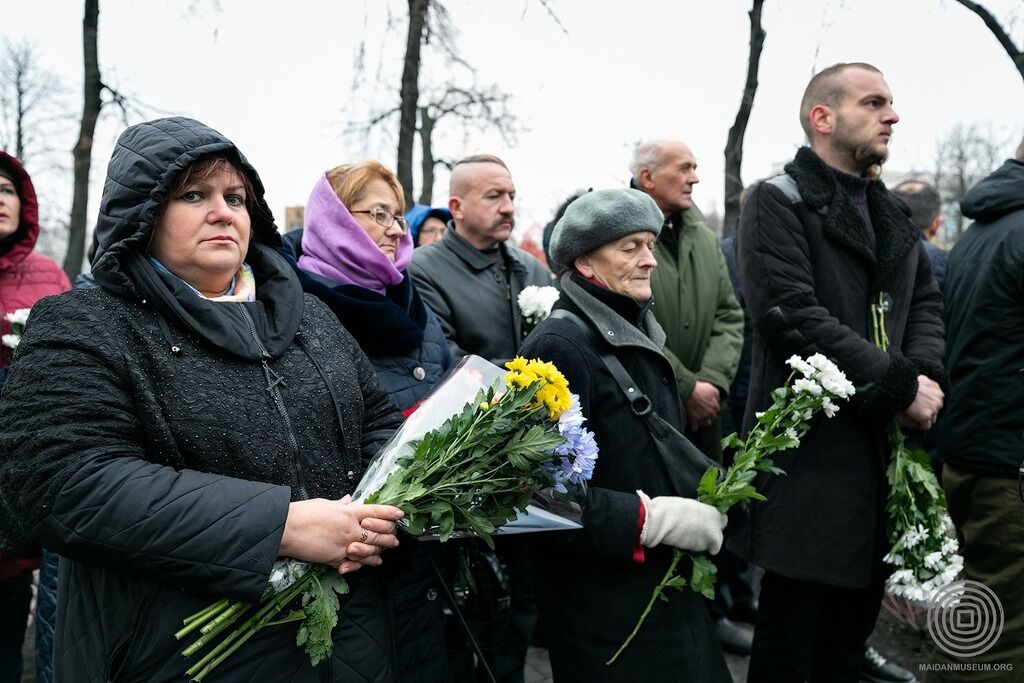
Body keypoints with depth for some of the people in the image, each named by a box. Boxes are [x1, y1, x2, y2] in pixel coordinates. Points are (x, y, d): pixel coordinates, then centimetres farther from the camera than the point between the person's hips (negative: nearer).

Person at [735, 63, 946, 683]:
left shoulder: (891, 214, 18)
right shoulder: (778, 203, -8)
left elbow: (925, 301, 15)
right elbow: (792, 316, -20)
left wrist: (927, 373, -7)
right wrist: (901, 385, -16)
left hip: (885, 443, 8)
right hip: (811, 444, -7)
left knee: (856, 615, 17)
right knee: (795, 621, 3)